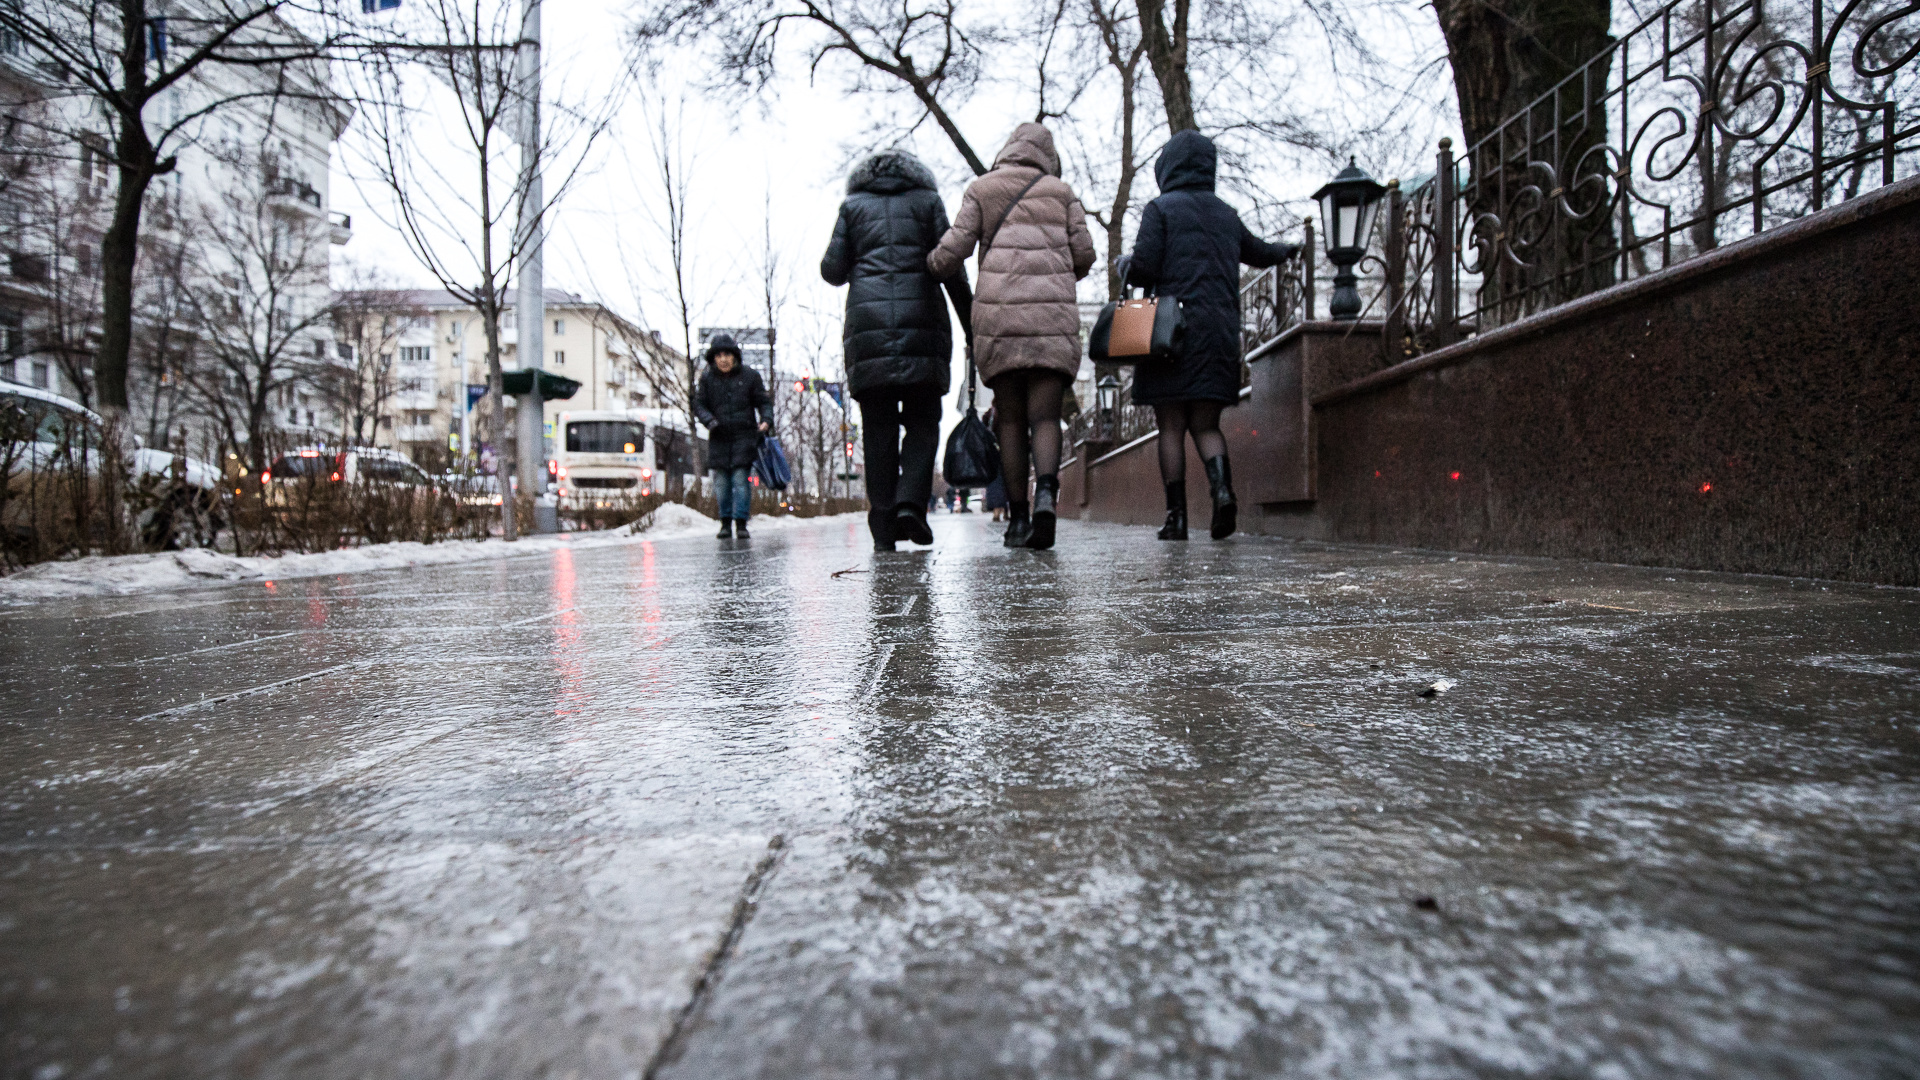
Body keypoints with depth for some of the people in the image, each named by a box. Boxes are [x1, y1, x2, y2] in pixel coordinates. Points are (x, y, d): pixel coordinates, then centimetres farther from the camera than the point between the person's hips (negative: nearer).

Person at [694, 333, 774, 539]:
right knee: (721, 482, 3)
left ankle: (741, 524, -6)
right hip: (719, 438, 2)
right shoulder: (707, 378, 5)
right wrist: (709, 420, -13)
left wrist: (766, 420, -12)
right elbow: (699, 404, 6)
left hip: (744, 436, -2)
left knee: (741, 480, -9)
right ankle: (725, 523, 12)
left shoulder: (750, 376, 2)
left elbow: (764, 402, 6)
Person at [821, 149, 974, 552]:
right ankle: (910, 502, -16)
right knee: (922, 421, 6)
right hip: (922, 320, -1)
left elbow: (832, 270, 7)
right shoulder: (928, 199, 14)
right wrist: (971, 324, 6)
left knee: (878, 428, 3)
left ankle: (883, 528, -1)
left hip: (868, 322, 1)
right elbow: (951, 267, 4)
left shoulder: (853, 204, 15)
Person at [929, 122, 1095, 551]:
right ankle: (1046, 493, -28)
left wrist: (931, 268, 23)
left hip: (998, 313, 0)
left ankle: (1017, 518, 2)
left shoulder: (981, 189, 12)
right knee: (1045, 416, -2)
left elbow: (954, 247, 3)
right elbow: (1083, 254, 9)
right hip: (1053, 313, 0)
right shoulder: (1061, 192, 16)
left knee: (1010, 420, 5)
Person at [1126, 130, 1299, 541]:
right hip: (1221, 333, 4)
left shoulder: (1161, 209, 0)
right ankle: (1222, 486, -17)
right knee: (1205, 424, 9)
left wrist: (1125, 266, 13)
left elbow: (1143, 269, -11)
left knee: (1171, 427, 0)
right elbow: (1259, 252, 34)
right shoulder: (1226, 214, 17)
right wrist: (1284, 251, 57)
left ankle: (1176, 514, -3)